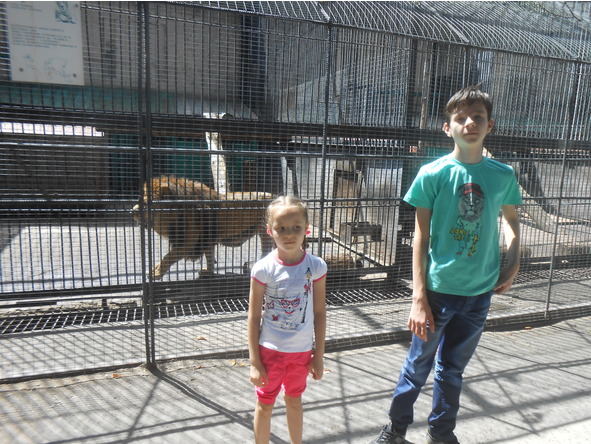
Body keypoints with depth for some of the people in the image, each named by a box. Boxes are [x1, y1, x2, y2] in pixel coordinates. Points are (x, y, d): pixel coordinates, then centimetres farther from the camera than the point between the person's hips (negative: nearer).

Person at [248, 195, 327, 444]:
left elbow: (320, 313, -2)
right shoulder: (263, 269, -16)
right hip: (270, 350, -2)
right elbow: (254, 317, -10)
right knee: (265, 404, 16)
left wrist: (319, 356, 1)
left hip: (301, 351, 2)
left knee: (294, 400, 23)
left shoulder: (316, 266, -10)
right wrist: (254, 362, -9)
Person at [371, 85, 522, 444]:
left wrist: (513, 264, 2)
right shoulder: (432, 174, -11)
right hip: (438, 289, -3)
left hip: (479, 293, 3)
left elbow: (512, 219, 17)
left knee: (453, 370, 19)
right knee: (418, 365, 13)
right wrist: (419, 299, -13)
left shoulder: (503, 175, -2)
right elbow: (421, 237, -10)